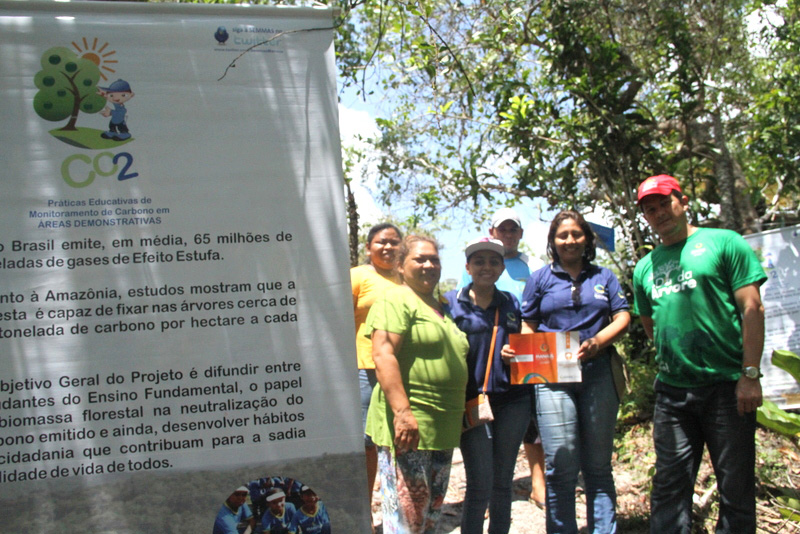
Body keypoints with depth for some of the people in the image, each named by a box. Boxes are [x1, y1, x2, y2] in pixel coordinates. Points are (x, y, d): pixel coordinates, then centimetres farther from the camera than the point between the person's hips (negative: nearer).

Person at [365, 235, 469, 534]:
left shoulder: (441, 307, 20)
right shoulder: (396, 301, -7)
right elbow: (383, 356, -18)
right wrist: (402, 412, -27)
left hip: (443, 428, 9)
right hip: (408, 427, -9)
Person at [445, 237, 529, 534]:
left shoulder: (511, 303, 12)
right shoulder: (451, 302, 1)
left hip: (512, 401, 4)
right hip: (471, 401, -4)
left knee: (503, 483, 11)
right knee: (480, 486, -7)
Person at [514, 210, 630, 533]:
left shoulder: (604, 277, 15)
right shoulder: (540, 279, 12)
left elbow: (622, 318, 6)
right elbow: (528, 327, 11)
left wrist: (598, 342, -13)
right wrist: (515, 350, -10)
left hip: (598, 373, 2)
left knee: (598, 467, 7)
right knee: (561, 468, -6)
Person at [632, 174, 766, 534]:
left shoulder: (722, 243, 0)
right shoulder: (645, 267, 14)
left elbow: (752, 309, -6)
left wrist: (750, 374, -12)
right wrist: (669, 362, 10)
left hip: (727, 386, -4)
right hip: (672, 390, 4)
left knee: (736, 486, 3)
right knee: (669, 485, 6)